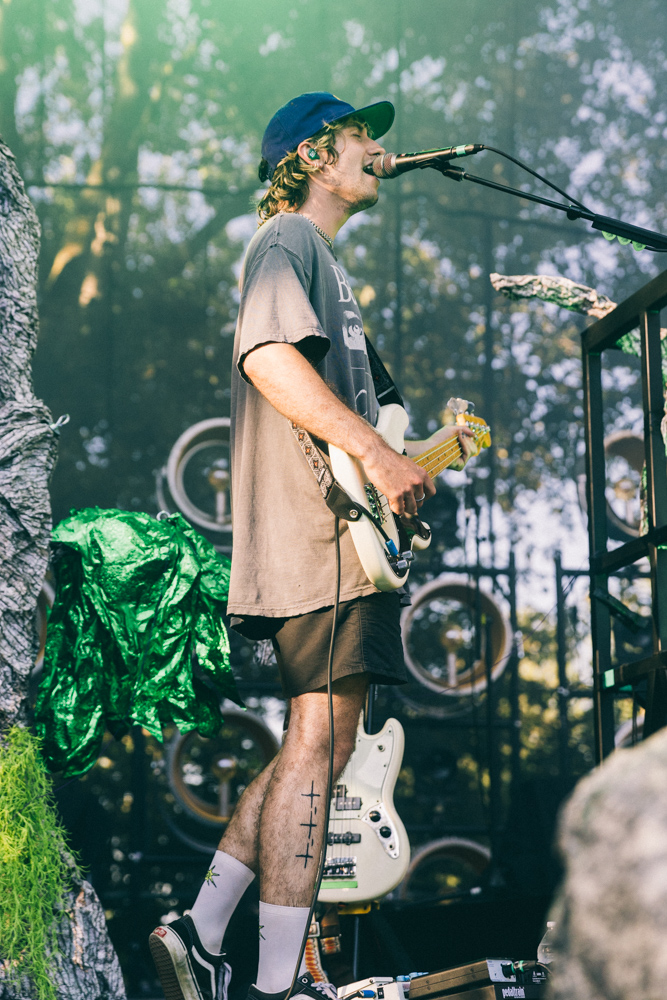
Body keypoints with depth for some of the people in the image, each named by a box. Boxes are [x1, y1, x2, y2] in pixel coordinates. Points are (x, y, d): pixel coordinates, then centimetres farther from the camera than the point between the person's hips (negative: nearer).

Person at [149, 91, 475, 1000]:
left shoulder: (323, 258, 30)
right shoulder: (289, 239, -2)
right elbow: (269, 356, -21)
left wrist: (422, 451, 28)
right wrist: (378, 453, -25)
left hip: (339, 540, 10)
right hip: (317, 540, -10)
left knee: (320, 746, 9)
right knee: (317, 747, -11)